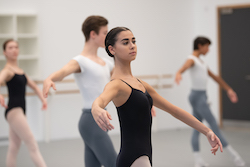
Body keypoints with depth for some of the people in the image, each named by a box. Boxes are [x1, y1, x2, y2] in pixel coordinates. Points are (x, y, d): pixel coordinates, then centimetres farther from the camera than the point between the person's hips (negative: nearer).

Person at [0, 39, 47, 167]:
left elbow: (33, 86, 24)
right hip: (14, 111, -9)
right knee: (32, 146, -12)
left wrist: (43, 98, 7)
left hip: (20, 111, 9)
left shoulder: (19, 70, 18)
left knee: (13, 148, 12)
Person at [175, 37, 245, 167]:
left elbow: (215, 77, 25)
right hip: (197, 96, -10)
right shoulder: (192, 59, -9)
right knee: (213, 125, -5)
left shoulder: (201, 63, 18)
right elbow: (185, 66, -33)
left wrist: (228, 90, 27)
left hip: (201, 96, 10)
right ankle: (233, 154, -2)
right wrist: (178, 73, -55)